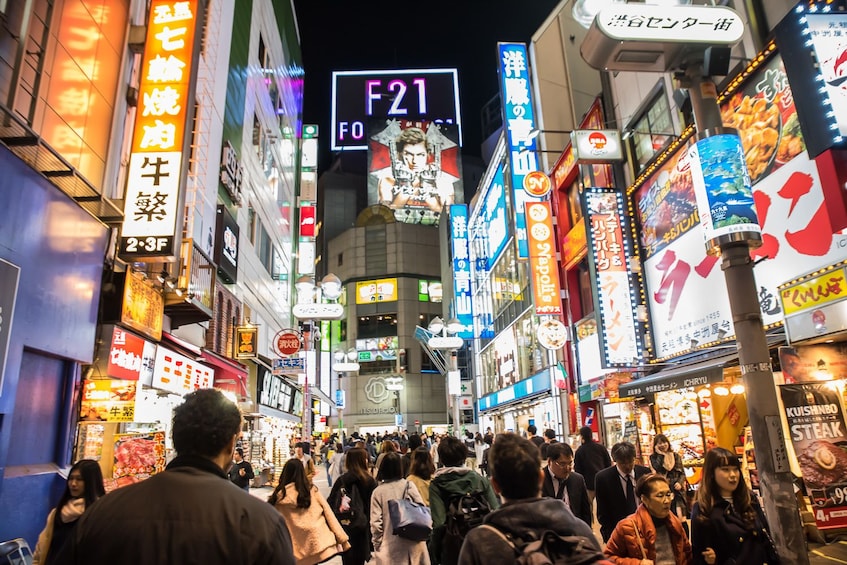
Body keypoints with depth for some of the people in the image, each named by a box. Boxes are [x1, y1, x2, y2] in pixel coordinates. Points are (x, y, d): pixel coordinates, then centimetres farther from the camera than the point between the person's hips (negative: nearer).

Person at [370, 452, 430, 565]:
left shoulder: (378, 492, -8)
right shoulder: (409, 485, -5)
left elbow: (376, 522, -7)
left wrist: (377, 543, 5)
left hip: (390, 547, -1)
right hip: (413, 543, 2)